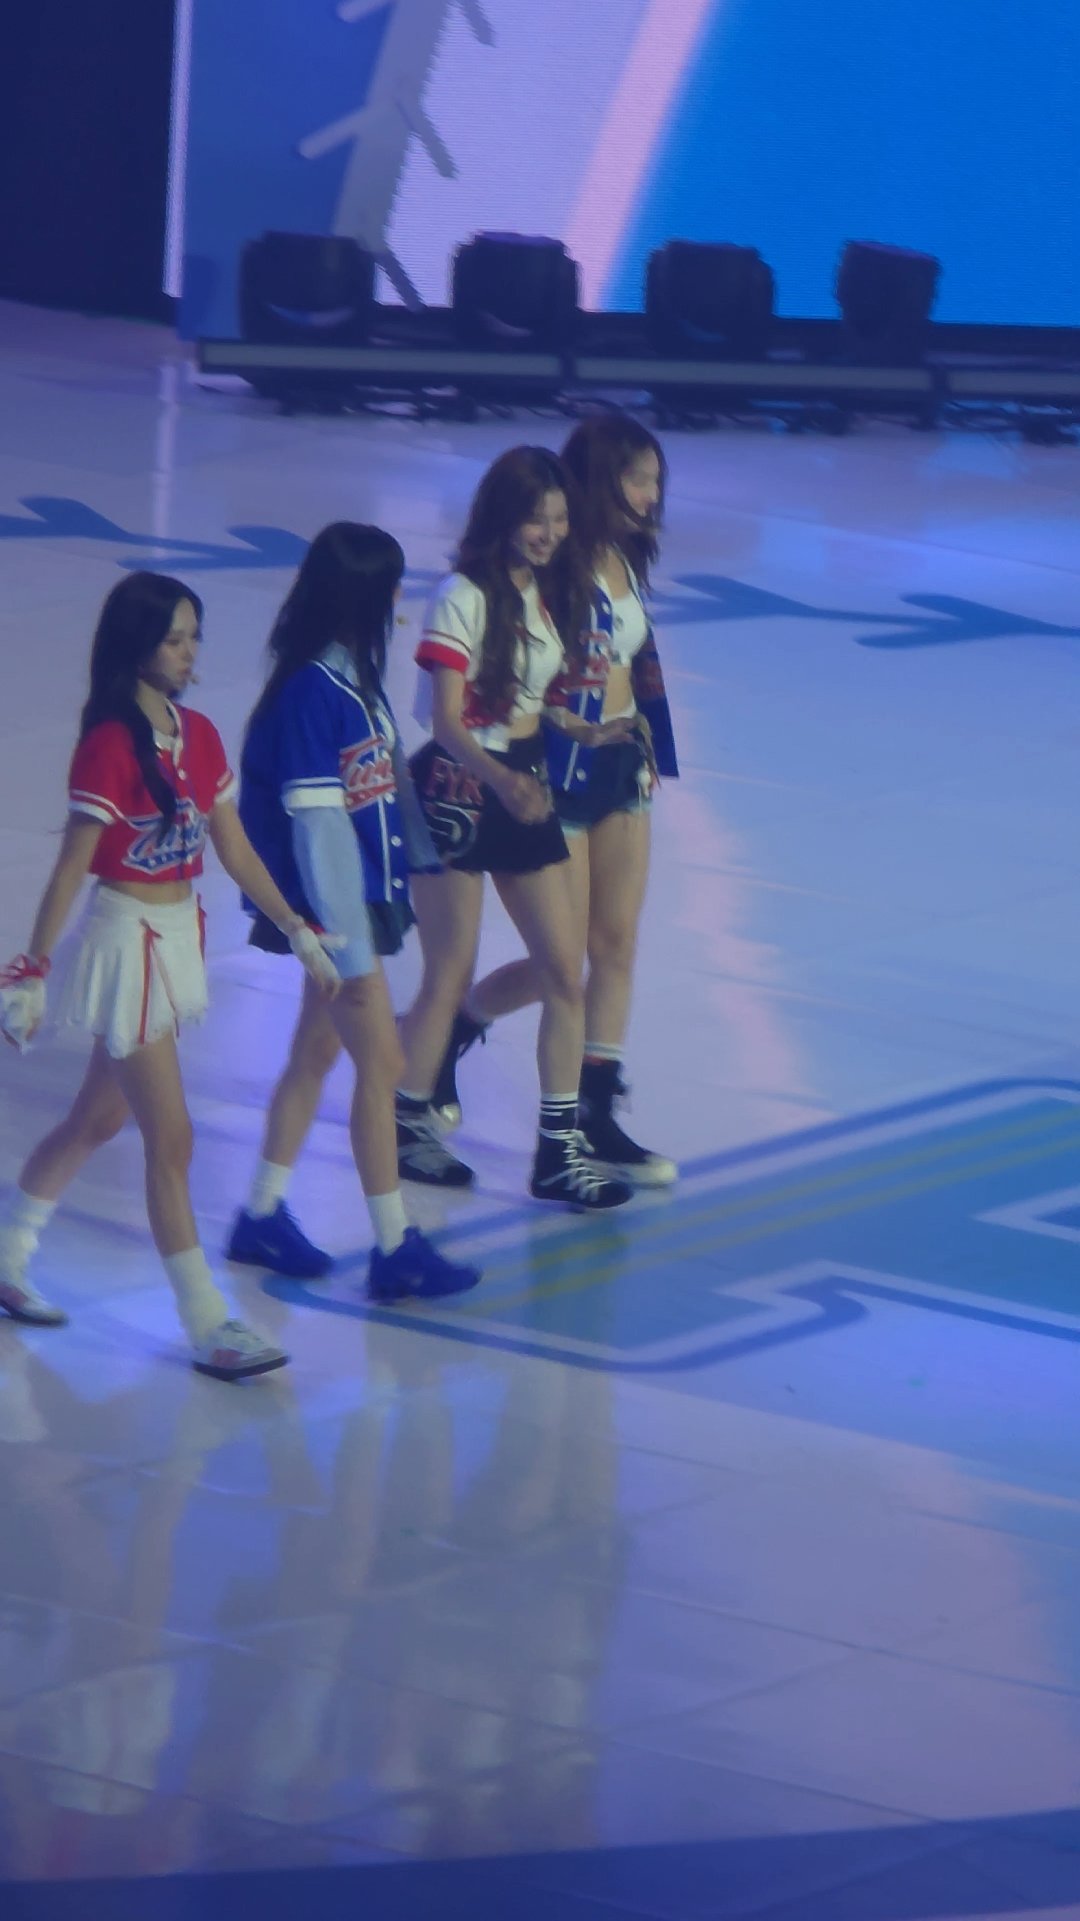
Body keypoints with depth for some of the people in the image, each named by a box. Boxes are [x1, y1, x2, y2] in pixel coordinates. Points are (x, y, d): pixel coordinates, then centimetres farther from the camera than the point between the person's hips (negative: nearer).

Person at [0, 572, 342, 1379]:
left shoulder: (199, 737, 5)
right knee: (171, 1138, -6)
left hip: (180, 940, 8)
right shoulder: (110, 744, -17)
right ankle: (208, 1326, -3)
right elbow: (71, 867, -15)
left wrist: (299, 933, 11)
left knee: (98, 1119, 18)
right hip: (127, 941, -8)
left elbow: (235, 849, 12)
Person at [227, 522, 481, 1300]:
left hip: (364, 895, 9)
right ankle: (395, 1249, 3)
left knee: (318, 1051, 17)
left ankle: (263, 1216, 28)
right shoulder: (312, 691, -21)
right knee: (382, 1062, -4)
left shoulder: (354, 679, 7)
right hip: (332, 905, -9)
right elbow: (316, 824, -22)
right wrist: (348, 940, -21)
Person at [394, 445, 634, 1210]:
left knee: (565, 972, 3)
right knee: (451, 976, 1)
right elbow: (447, 722, -20)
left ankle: (560, 1147, 8)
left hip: (526, 786, 7)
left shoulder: (552, 595, 7)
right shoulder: (464, 600, -15)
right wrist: (498, 779, -35)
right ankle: (407, 1125, 20)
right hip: (459, 787, -7)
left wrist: (585, 731, -1)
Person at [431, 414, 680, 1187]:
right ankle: (441, 1038, 23)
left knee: (617, 945, 6)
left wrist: (648, 755, 15)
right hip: (559, 771, -8)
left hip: (620, 768, 8)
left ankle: (599, 1119, 10)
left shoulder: (626, 563, 9)